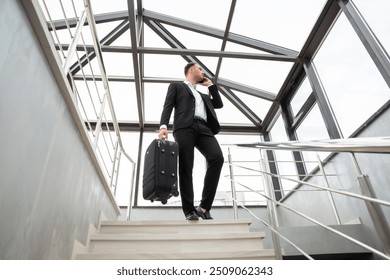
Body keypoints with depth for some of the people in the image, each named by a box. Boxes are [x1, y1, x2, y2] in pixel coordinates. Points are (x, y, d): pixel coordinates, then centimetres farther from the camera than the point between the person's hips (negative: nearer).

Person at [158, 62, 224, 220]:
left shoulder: (203, 96, 41)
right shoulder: (176, 86, 24)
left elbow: (219, 104, 31)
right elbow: (168, 106, 8)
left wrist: (210, 85, 36)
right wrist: (163, 125, -11)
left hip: (204, 129, 4)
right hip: (185, 127, -4)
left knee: (217, 158, -21)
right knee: (186, 168, -14)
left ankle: (204, 206, -16)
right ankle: (190, 211, -11)